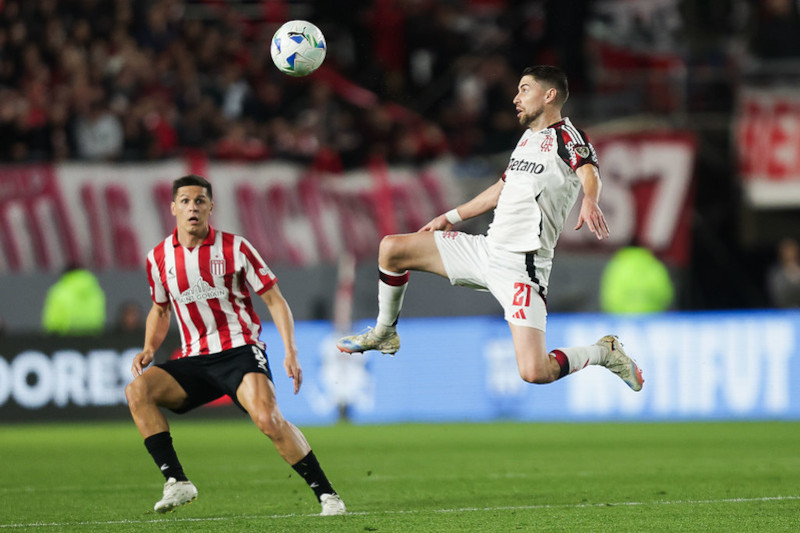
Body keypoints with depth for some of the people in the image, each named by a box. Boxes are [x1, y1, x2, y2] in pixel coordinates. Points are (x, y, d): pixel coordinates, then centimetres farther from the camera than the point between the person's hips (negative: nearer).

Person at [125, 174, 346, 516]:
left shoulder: (234, 248, -5)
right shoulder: (159, 257, 5)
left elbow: (274, 299, 0)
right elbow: (160, 310, 23)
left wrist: (291, 352, -11)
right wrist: (149, 349, 3)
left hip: (240, 351, -4)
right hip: (195, 360, 4)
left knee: (268, 418, -29)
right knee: (137, 391, -21)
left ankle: (326, 494, -15)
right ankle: (176, 483, -20)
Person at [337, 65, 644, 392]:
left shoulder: (566, 136, -10)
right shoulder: (528, 137, 17)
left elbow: (589, 172, -30)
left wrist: (589, 200, -53)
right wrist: (451, 217, 34)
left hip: (520, 267, -8)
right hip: (487, 249, 8)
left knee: (534, 373, -20)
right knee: (391, 248, 6)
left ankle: (604, 353, 8)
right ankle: (384, 335, 27)